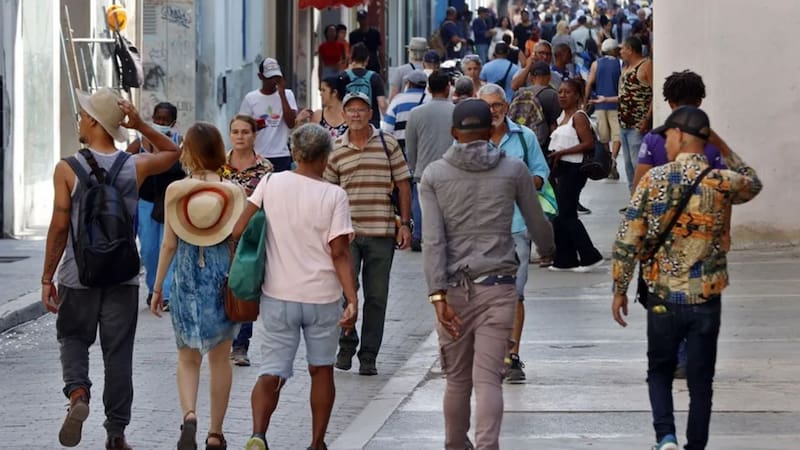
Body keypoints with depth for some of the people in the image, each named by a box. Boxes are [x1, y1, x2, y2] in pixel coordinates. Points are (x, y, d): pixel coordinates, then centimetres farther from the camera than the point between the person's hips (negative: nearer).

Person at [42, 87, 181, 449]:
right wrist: (140, 126, 4)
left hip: (78, 275, -2)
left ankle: (78, 393, -9)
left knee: (72, 338, 19)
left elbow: (59, 226, -10)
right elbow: (174, 152, 18)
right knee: (118, 351, 8)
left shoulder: (68, 169, -10)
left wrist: (47, 278, -2)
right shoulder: (135, 166, -2)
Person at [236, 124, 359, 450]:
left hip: (277, 296, 1)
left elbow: (238, 232, -5)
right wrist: (352, 299, -12)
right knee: (321, 369, 16)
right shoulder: (333, 196, -8)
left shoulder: (270, 184, -2)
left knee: (271, 373, 3)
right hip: (322, 297, -1)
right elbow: (340, 253, -12)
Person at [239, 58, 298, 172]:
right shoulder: (250, 98, 3)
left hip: (281, 156, 0)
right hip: (257, 157, 0)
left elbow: (291, 123, -10)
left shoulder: (287, 95, 3)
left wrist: (282, 94, -10)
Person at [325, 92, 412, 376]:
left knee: (376, 297, 4)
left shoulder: (388, 144, 4)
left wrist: (405, 224, 1)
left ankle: (369, 357, 12)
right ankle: (346, 345, 13)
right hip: (346, 232, 0)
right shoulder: (335, 150, 5)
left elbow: (403, 185, 7)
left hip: (382, 233, 0)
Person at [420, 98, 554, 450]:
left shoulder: (433, 175, 1)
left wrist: (438, 295, -12)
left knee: (457, 379, 14)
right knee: (488, 378, -6)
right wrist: (549, 248, 35)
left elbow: (432, 241, -8)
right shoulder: (513, 170, 1)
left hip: (453, 288, 1)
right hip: (498, 288, -1)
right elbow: (538, 225, 12)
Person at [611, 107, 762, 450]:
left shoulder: (654, 179, -8)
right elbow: (753, 184, 22)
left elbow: (627, 241, -8)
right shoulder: (723, 182, -4)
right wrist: (722, 146, 18)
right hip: (707, 297, 1)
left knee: (660, 371, 16)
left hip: (663, 297, -1)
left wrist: (619, 291, 2)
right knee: (700, 381, 10)